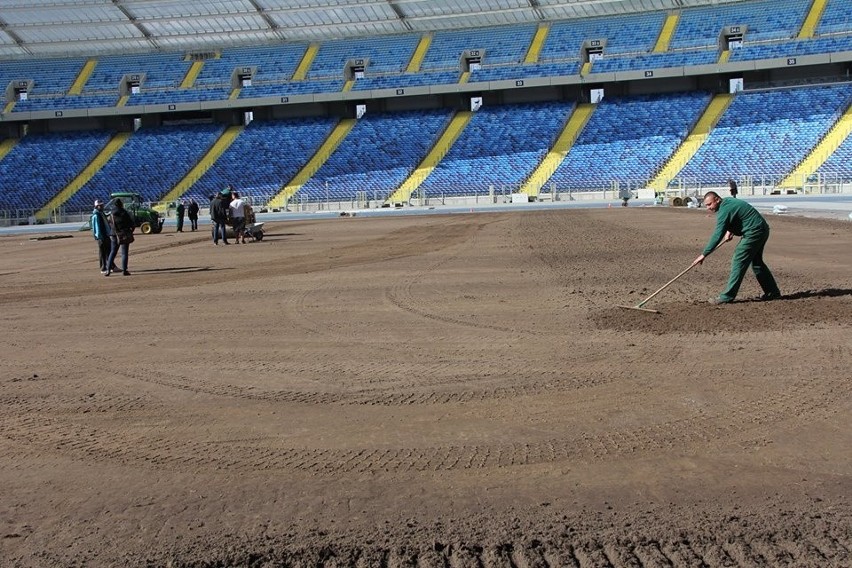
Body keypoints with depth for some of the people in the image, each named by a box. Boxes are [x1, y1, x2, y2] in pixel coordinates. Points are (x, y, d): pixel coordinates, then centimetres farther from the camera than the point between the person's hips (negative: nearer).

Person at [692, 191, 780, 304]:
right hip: (762, 230, 11)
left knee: (739, 262, -11)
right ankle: (773, 292, 28)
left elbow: (717, 236, -25)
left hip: (754, 233, -11)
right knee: (756, 262, 20)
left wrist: (704, 254, -24)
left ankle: (727, 297, -12)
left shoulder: (724, 210, -21)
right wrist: (730, 231, 8)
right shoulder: (727, 201, 10)